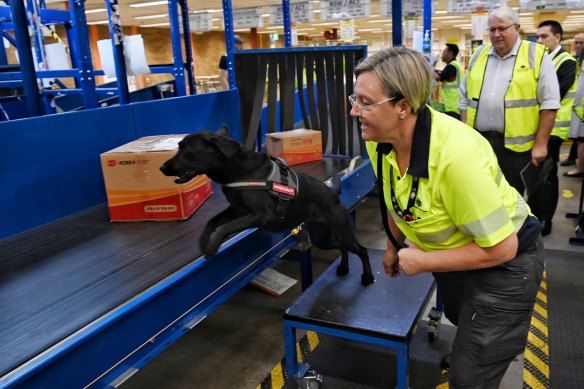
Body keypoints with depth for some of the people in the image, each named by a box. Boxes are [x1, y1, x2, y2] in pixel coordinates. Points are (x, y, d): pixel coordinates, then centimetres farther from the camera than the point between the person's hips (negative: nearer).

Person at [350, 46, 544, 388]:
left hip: (504, 262, -7)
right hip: (450, 251, 7)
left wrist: (422, 261, -24)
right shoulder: (380, 140, -16)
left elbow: (501, 247, -30)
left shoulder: (455, 154, -39)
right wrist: (394, 247, 14)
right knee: (460, 320, 34)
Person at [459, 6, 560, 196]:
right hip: (478, 140, 4)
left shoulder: (536, 55, -2)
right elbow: (465, 97, 14)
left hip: (515, 143, -3)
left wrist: (540, 144, -9)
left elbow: (549, 102, -5)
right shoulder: (479, 54, 11)